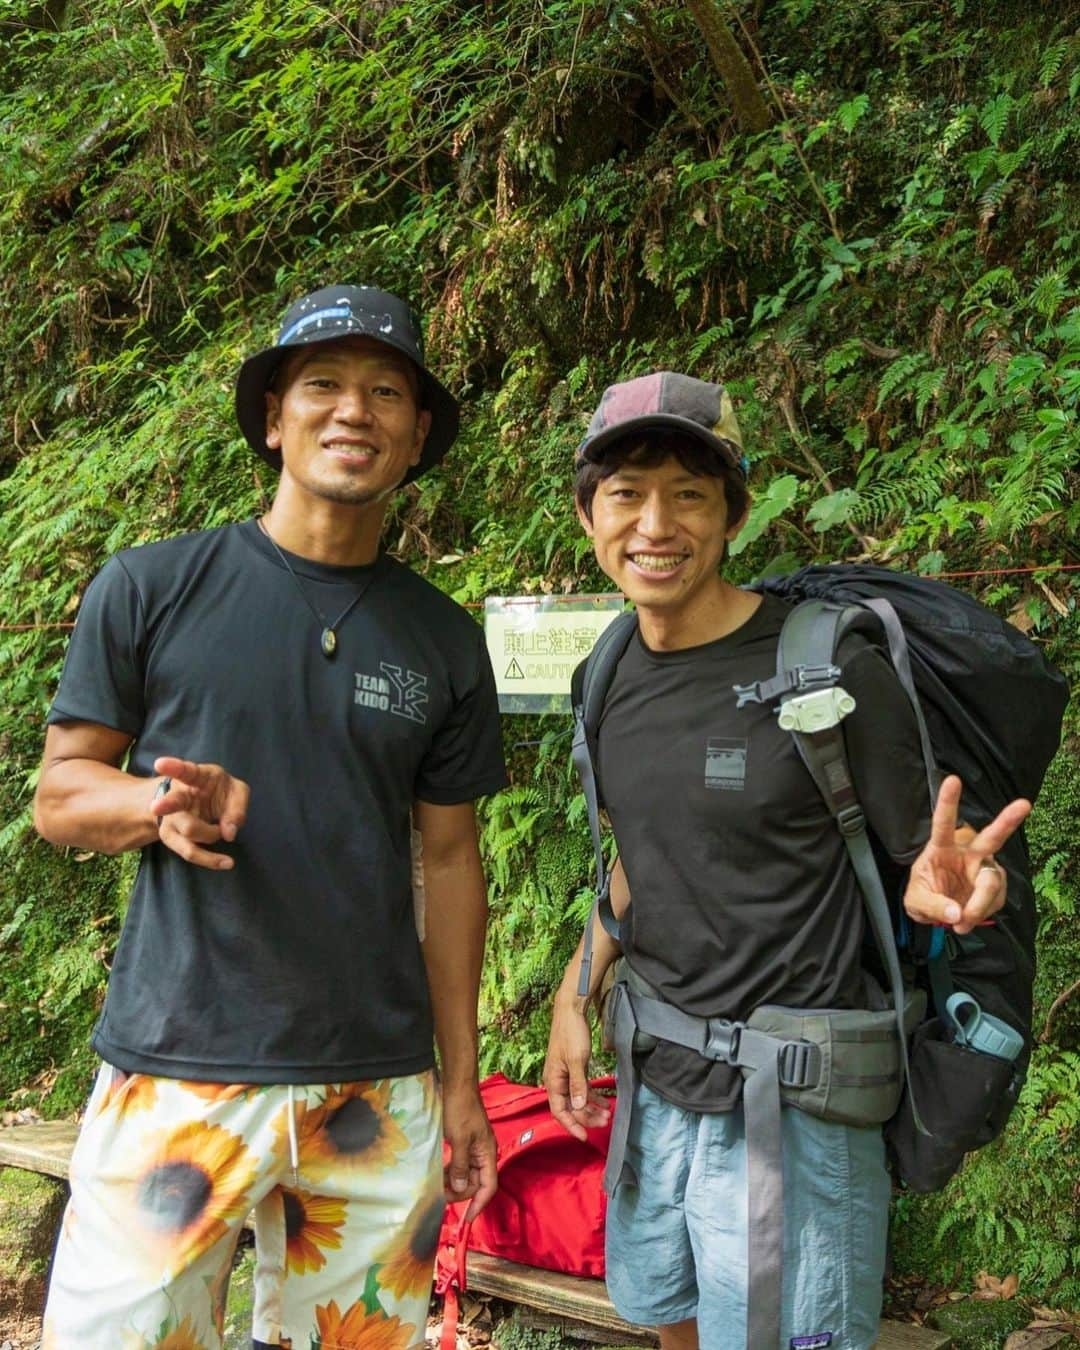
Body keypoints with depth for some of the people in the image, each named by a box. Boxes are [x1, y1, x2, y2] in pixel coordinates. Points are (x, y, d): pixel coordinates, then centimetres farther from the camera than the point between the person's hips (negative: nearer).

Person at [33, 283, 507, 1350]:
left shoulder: (443, 641, 8)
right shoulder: (150, 591, -1)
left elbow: (447, 860, 12)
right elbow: (58, 795, 3)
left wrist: (461, 1080, 11)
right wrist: (160, 805, -19)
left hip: (379, 1089, 3)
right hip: (177, 1073, -2)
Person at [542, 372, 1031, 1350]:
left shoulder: (832, 669, -17)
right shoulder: (613, 678, 3)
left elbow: (925, 862, -11)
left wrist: (943, 886, -33)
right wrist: (575, 993, 10)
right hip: (654, 1083, 7)